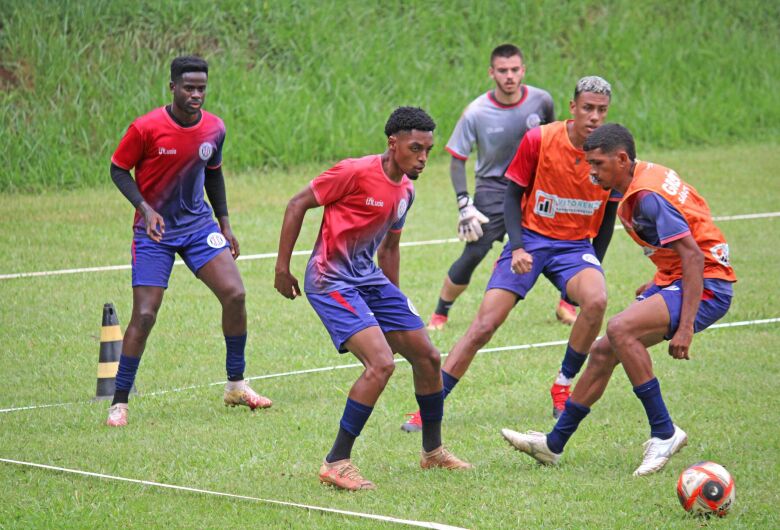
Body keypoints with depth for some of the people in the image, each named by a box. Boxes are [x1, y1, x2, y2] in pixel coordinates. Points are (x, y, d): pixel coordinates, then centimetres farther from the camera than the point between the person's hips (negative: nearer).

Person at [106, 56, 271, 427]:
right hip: (154, 231, -4)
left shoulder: (214, 129, -3)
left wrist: (225, 224, 12)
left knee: (235, 295, -10)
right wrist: (144, 207, -21)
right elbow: (118, 169, -6)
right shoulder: (146, 128, -17)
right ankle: (119, 402, 2)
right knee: (144, 315, -11)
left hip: (198, 224, 4)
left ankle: (236, 385, 8)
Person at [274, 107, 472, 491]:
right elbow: (297, 205, -11)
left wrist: (394, 300, 23)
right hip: (331, 281, -9)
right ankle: (335, 464, -15)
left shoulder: (405, 191, 8)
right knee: (381, 363, -23)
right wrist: (282, 268, -10)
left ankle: (433, 451, 29)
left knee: (428, 357, 9)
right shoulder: (356, 173, -17)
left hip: (369, 279, 9)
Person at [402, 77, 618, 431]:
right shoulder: (538, 140, -12)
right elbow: (513, 197, -2)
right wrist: (518, 248, -15)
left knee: (596, 300, -30)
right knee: (484, 325, -12)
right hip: (530, 238, -1)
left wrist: (594, 266, 6)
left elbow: (609, 215, 9)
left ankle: (563, 386, -8)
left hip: (577, 244, 1)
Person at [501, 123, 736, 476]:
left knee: (620, 328, -30)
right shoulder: (639, 184, 7)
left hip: (707, 286, -10)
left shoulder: (648, 196, -22)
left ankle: (664, 433, -20)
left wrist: (685, 327, -30)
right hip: (673, 280, 10)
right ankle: (554, 444, 21)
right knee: (603, 352, 9)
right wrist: (658, 285, 24)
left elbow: (694, 257, -27)